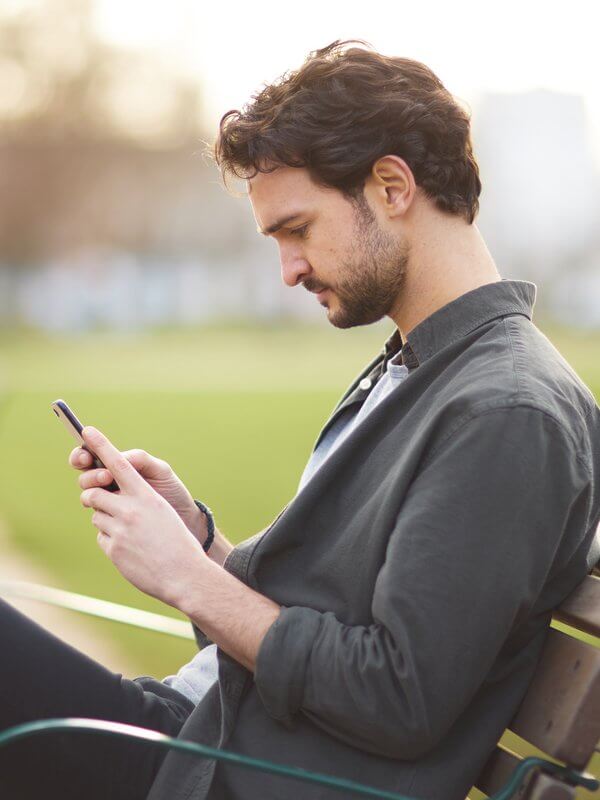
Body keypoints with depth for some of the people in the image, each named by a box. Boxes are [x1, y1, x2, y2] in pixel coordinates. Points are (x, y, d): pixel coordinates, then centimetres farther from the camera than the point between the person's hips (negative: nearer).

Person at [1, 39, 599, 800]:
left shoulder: (512, 414, -15)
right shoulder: (402, 373, 16)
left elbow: (402, 703, -19)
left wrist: (190, 577, -11)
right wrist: (192, 527, 1)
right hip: (194, 725, 9)